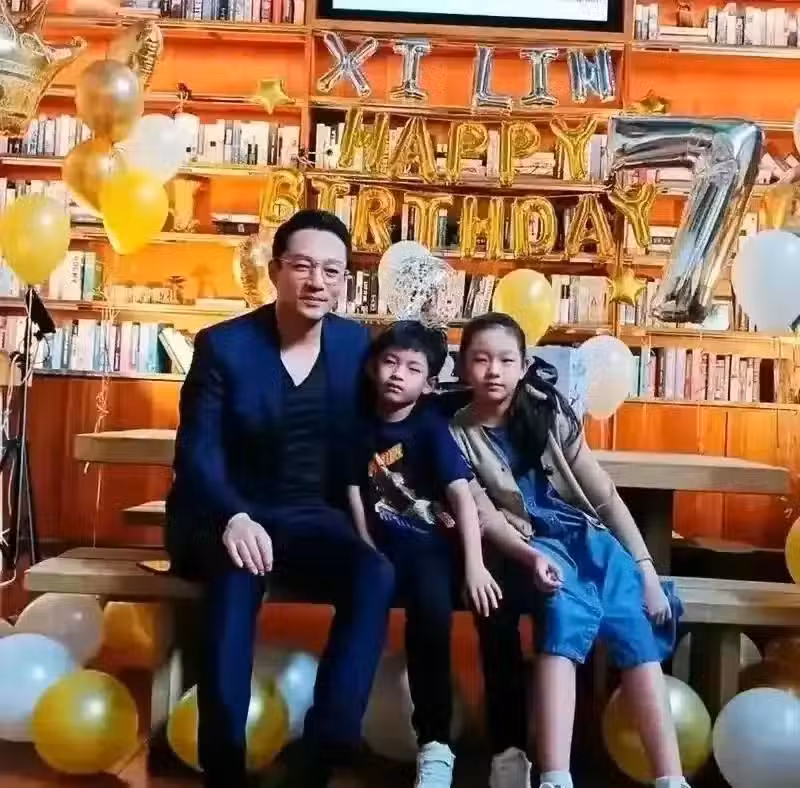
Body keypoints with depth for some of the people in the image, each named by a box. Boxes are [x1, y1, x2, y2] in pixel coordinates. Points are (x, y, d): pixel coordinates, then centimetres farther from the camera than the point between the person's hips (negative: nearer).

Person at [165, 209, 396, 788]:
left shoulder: (357, 343, 6)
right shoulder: (222, 345, -4)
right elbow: (197, 451, -12)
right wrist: (234, 517, -31)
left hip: (311, 519, 3)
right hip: (228, 517, -3)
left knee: (376, 574, -28)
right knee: (238, 571, -38)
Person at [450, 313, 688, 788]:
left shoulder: (549, 411, 6)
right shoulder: (458, 435, 3)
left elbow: (604, 493, 5)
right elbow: (486, 517, -5)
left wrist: (645, 566, -2)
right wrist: (531, 556, -24)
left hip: (587, 533, 3)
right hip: (532, 543, -3)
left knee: (633, 625, -22)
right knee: (566, 610, -33)